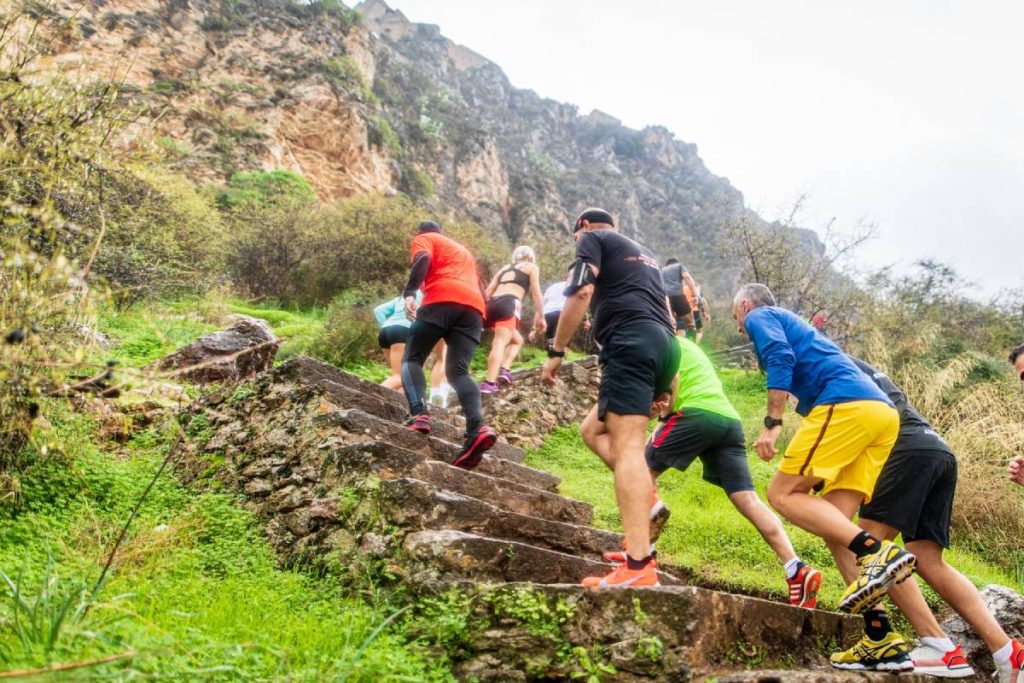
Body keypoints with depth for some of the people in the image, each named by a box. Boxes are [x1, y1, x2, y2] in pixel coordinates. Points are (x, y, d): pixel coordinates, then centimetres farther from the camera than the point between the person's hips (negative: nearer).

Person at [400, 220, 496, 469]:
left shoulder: (423, 239, 21)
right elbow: (480, 287, 32)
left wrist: (409, 293, -15)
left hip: (443, 300, -5)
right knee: (458, 371, -2)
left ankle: (419, 414, -24)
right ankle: (478, 428, -30)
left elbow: (423, 259, -4)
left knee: (412, 358, 5)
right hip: (474, 307, 5)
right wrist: (481, 321, 32)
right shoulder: (462, 250, 41)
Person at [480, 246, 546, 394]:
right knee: (500, 342, -19)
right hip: (509, 304, -6)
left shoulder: (504, 269, 30)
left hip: (493, 305, 6)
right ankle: (489, 383, -34)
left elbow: (488, 291, 20)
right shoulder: (531, 267, 17)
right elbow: (536, 293, 5)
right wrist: (540, 316, 5)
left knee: (517, 340, 22)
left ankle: (504, 369, 1)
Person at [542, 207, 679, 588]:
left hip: (631, 343, -9)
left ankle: (639, 567, -28)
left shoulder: (592, 239, 12)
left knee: (627, 446, -18)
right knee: (594, 430, 19)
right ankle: (646, 499, -3)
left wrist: (556, 351, -1)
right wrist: (665, 381, 29)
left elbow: (581, 294, -5)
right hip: (665, 347, 9)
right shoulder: (643, 253, 35)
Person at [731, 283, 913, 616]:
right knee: (834, 522, 3)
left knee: (782, 494, -5)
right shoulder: (794, 325, 38)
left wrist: (772, 424, -12)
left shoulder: (760, 317, 14)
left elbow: (781, 357, -8)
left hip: (846, 405, -8)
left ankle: (876, 552, -22)